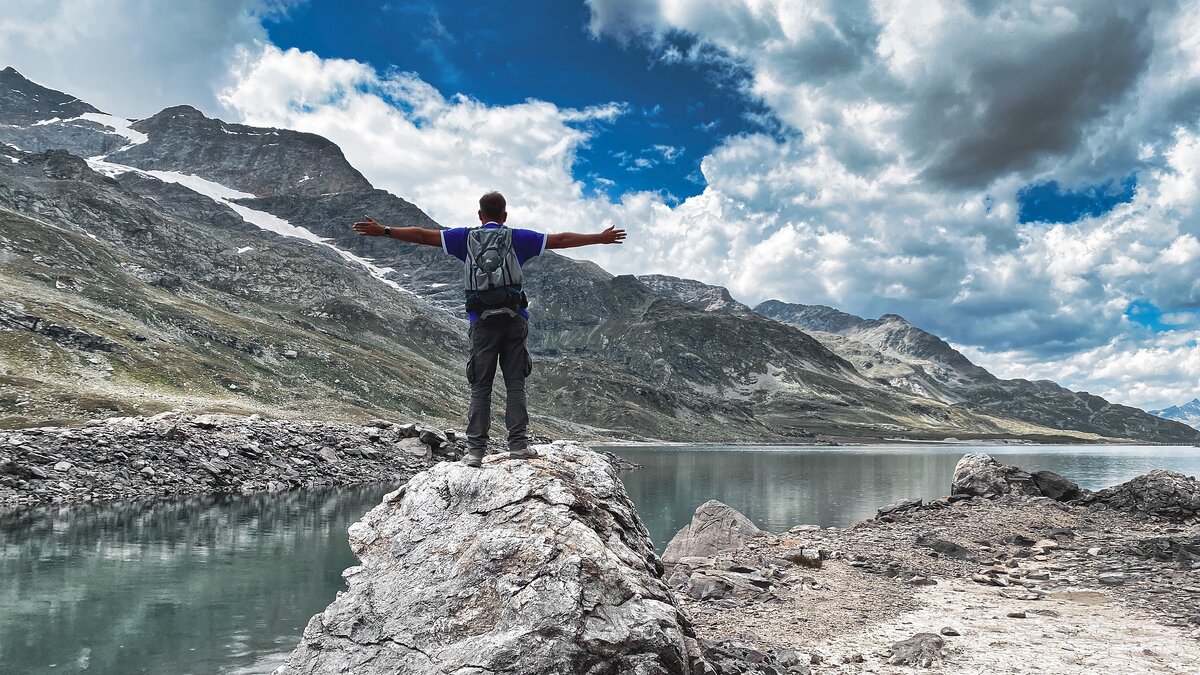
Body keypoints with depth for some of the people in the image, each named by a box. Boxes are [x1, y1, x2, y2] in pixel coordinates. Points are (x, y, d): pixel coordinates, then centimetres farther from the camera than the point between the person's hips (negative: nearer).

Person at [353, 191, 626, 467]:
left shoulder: (466, 237, 11)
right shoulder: (517, 238, 9)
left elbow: (423, 235, 9)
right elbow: (560, 240, 11)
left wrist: (384, 231, 16)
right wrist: (600, 238, 18)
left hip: (482, 322, 1)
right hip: (514, 320, 0)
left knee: (480, 388, 3)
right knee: (515, 385, 4)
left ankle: (475, 450, 1)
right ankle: (518, 444, 1)